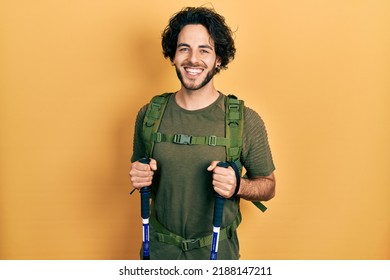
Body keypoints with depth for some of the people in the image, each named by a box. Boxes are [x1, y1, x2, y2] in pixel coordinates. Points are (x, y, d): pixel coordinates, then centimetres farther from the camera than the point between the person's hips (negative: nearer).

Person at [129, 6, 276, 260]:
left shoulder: (247, 121, -14)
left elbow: (268, 186, -5)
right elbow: (141, 175, 7)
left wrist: (237, 186, -24)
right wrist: (139, 178, -15)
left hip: (219, 249, -1)